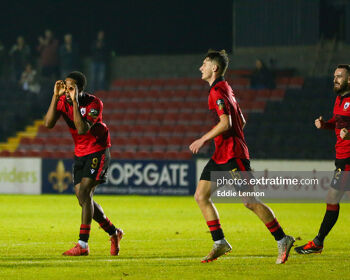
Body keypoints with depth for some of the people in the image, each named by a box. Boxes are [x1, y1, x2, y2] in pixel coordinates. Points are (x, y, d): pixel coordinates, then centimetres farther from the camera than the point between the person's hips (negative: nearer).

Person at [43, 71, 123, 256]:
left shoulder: (94, 103, -21)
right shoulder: (62, 100, -7)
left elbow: (82, 129, -34)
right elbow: (48, 124, -20)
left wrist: (75, 101, -35)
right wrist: (56, 96, -25)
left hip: (98, 152, -7)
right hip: (80, 154, 7)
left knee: (84, 192, -19)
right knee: (83, 199, 6)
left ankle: (83, 245, -18)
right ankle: (114, 233, 26)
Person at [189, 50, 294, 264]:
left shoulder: (217, 91, -14)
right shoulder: (225, 89, 17)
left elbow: (225, 123, -24)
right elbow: (241, 121, 22)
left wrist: (203, 139, -17)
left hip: (233, 156, -10)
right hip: (221, 156, 10)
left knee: (250, 202, -8)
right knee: (201, 196, 5)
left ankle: (282, 240, 0)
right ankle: (220, 243, 6)